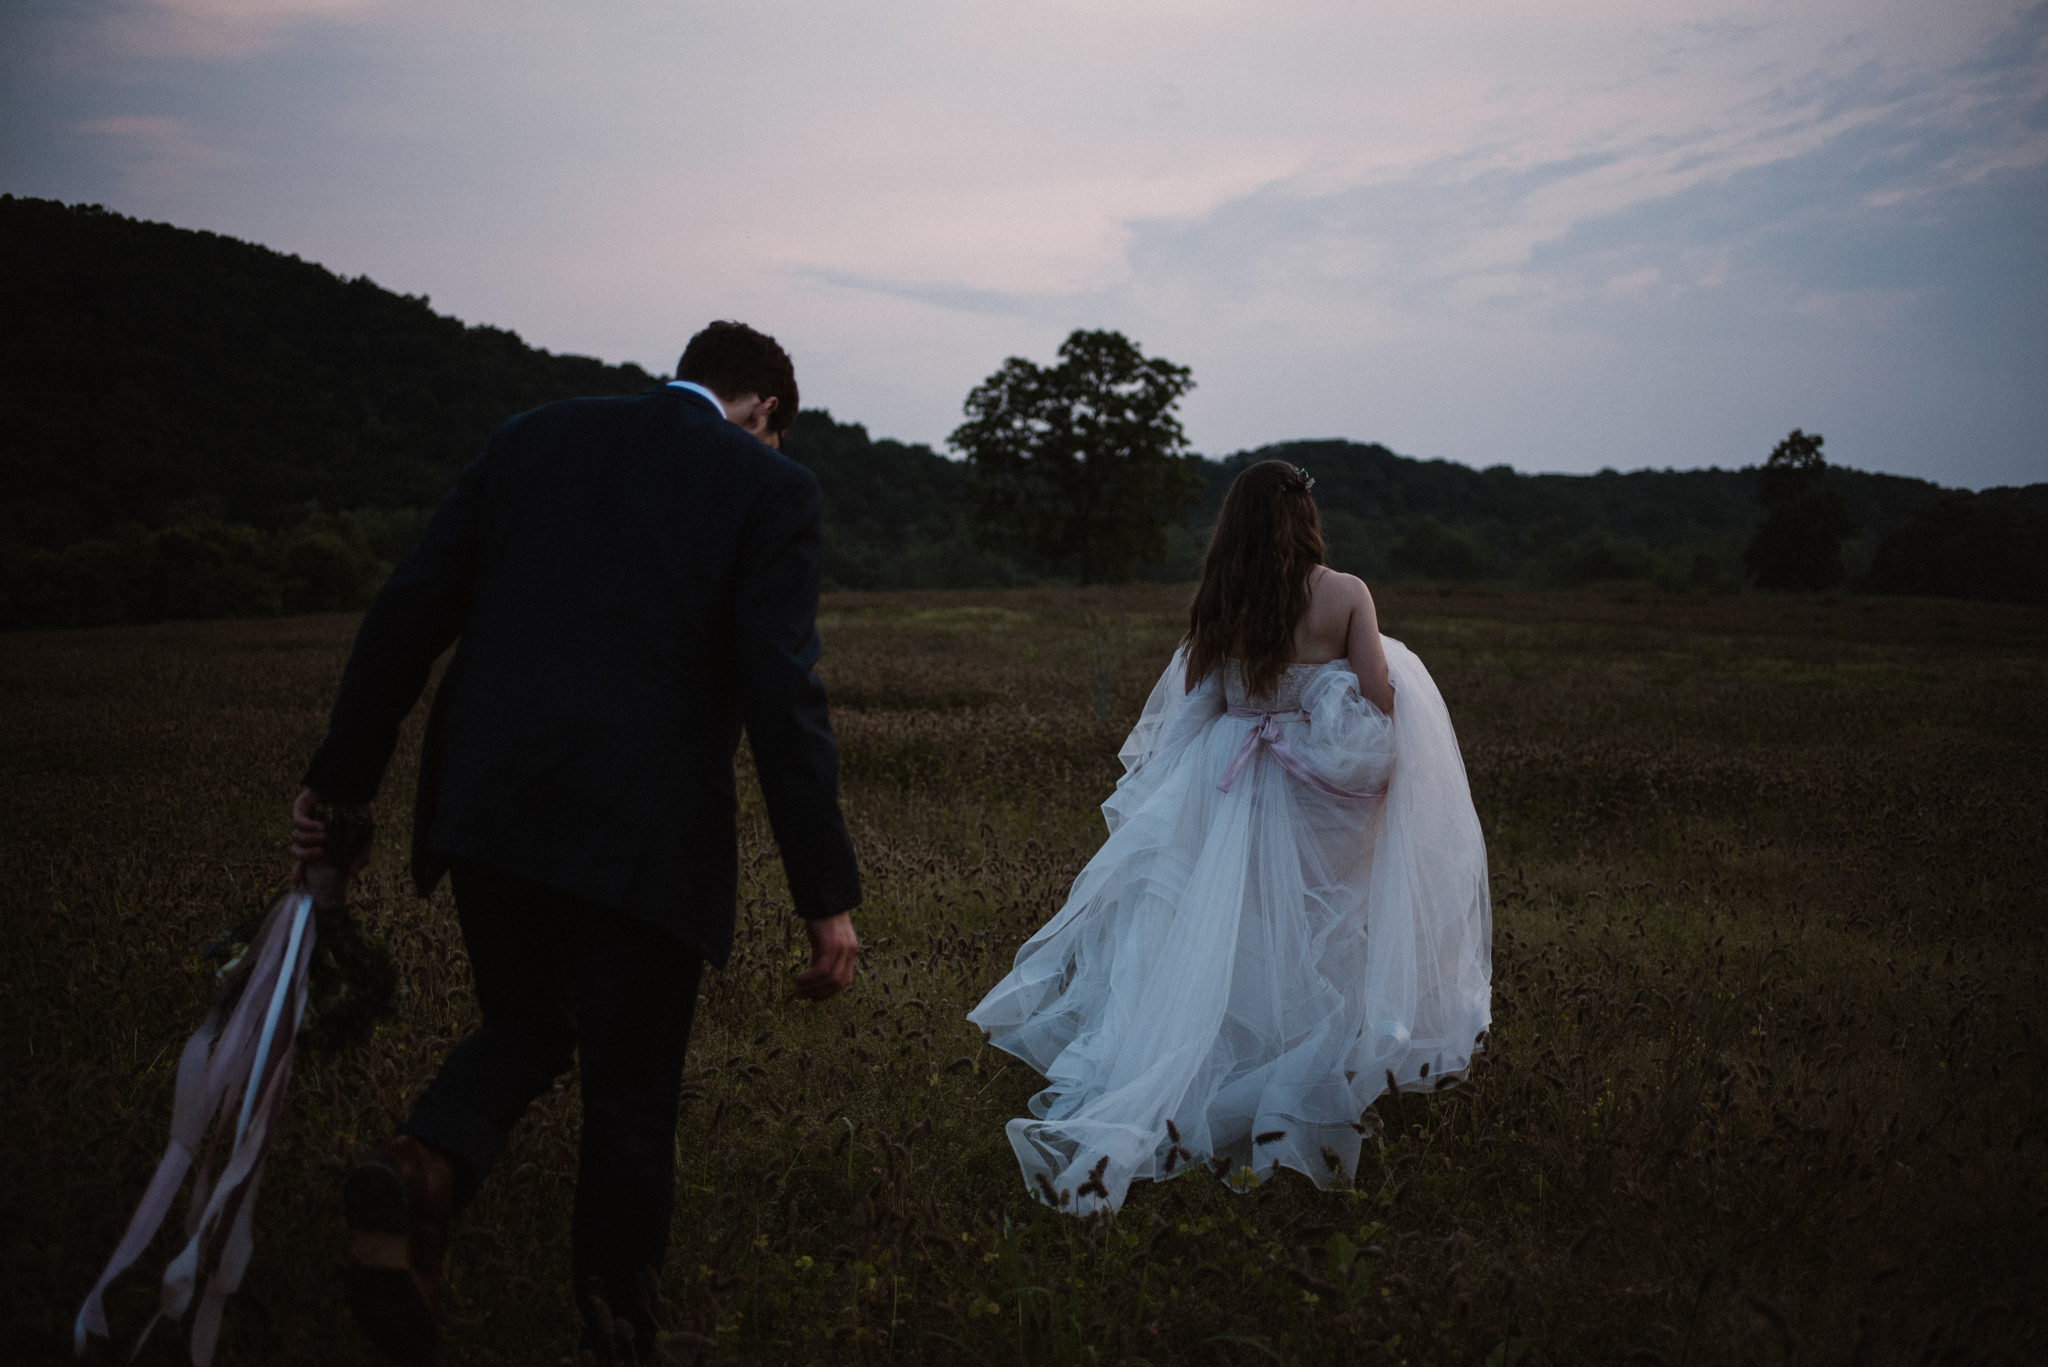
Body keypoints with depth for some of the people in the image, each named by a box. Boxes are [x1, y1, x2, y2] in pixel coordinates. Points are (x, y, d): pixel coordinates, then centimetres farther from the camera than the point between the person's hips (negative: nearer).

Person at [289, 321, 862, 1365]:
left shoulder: (531, 439, 12)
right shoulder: (768, 489, -1)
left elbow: (405, 614, 9)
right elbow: (782, 696, -10)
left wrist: (340, 779, 16)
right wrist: (826, 896, -8)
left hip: (489, 812, 4)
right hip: (642, 841, -4)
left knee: (524, 1027, 25)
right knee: (631, 1102, 13)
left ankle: (423, 1168, -4)